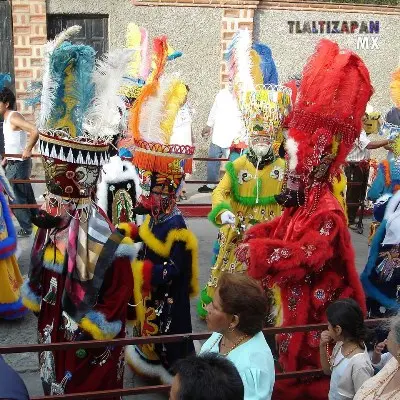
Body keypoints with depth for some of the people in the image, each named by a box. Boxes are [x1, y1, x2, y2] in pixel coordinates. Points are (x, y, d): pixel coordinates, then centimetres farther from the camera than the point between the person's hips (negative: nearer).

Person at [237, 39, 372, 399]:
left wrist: (255, 251, -28)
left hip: (312, 309, -8)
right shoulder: (302, 201, 2)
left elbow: (304, 257, -34)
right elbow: (279, 230, 11)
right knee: (290, 365, 24)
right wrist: (253, 239, -7)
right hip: (292, 299, 8)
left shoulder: (327, 212, -26)